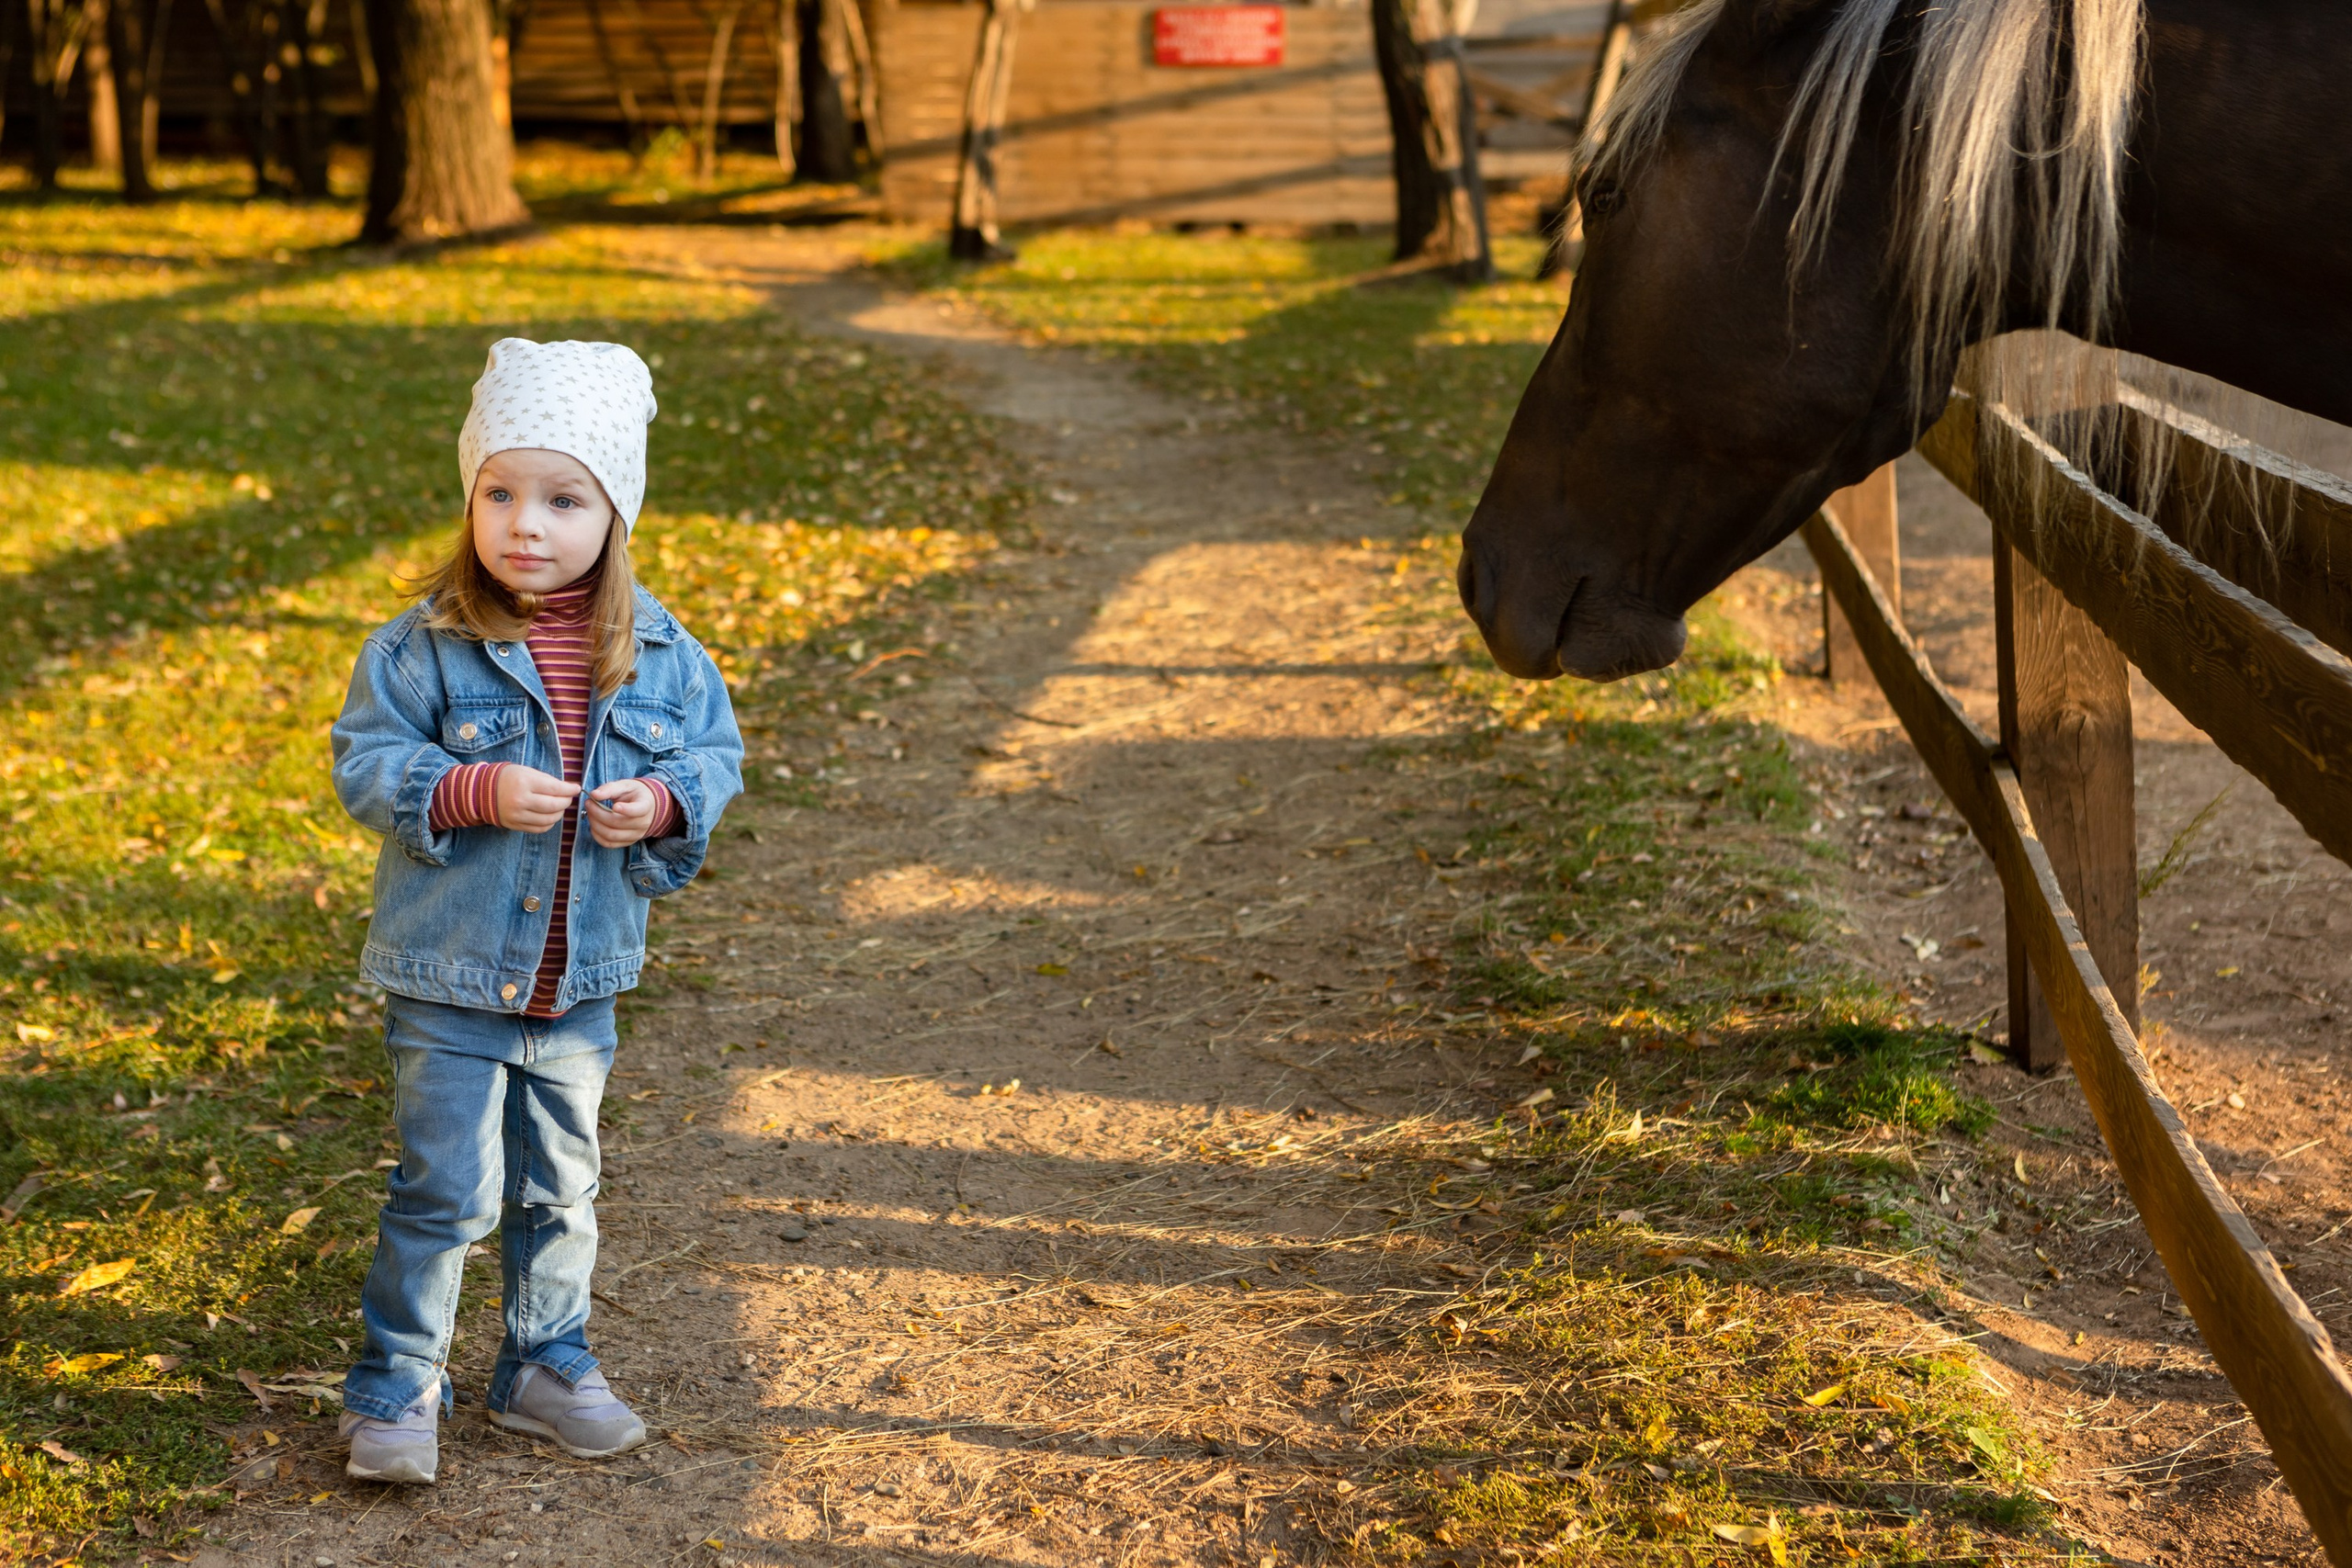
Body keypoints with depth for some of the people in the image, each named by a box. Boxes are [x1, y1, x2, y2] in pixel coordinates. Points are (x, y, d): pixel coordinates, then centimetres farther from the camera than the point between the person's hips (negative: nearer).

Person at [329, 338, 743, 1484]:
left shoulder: (658, 651, -4)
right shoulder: (425, 646, -13)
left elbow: (716, 756, 4)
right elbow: (364, 764, -11)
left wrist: (664, 804, -18)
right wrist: (477, 794, -26)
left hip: (580, 981, 4)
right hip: (449, 976, -4)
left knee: (560, 1190, 18)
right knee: (446, 1191, 0)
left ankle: (545, 1366, 35)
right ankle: (398, 1387, 17)